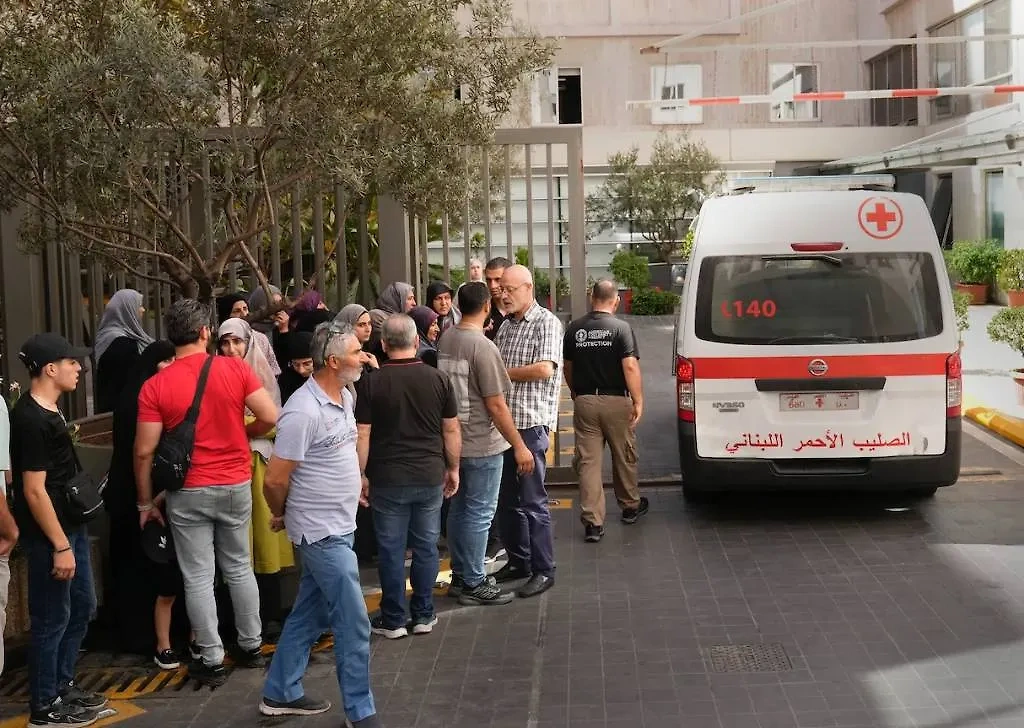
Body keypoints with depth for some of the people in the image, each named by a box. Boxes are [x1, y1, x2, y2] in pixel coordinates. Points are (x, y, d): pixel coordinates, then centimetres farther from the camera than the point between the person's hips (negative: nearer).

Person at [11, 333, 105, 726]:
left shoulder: (48, 409, 9)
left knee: (82, 606, 18)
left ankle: (62, 685, 32)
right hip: (47, 534, -10)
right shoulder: (31, 420, -22)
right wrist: (59, 546, -21)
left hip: (70, 524, 10)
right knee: (52, 618, 1)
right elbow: (34, 491, -23)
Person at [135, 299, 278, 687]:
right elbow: (271, 417, -10)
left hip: (189, 493, -2)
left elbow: (144, 451, -10)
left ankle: (211, 660, 11)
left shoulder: (155, 386, -10)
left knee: (198, 577, 6)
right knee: (239, 568, 18)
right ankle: (251, 646, 27)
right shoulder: (235, 368, -7)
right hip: (236, 485, 2)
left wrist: (145, 502, 2)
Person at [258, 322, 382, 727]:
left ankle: (280, 694, 30)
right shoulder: (304, 412, -23)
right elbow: (275, 480, -18)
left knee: (309, 615, 18)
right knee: (354, 624, -2)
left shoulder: (344, 396, 5)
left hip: (339, 527, 9)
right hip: (322, 533, -9)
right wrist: (283, 515, -1)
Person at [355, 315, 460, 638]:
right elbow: (452, 430, 3)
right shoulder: (438, 379, -3)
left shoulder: (372, 383, -8)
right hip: (430, 477, 2)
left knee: (391, 550, 6)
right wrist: (453, 469, 14)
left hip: (388, 479, -2)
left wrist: (361, 475, 3)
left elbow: (362, 435, -7)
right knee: (426, 547, 11)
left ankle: (393, 620, 13)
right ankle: (424, 615, 18)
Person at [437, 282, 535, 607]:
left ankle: (459, 576, 26)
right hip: (482, 445, -8)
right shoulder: (483, 348, -20)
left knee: (458, 509, 16)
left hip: (453, 440, 8)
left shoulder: (445, 340, 2)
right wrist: (519, 446, -15)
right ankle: (474, 584, 8)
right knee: (479, 515, 1)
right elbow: (496, 405, -20)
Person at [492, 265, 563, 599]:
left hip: (531, 424, -8)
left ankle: (543, 570, 5)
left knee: (533, 501, -3)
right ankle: (518, 561, 26)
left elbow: (544, 369, -20)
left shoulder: (546, 323, -8)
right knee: (506, 499, 13)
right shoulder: (505, 326, 15)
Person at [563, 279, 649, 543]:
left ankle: (592, 521, -3)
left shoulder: (574, 329, 2)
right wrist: (638, 401, -13)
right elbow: (630, 367, -18)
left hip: (584, 402, 2)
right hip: (615, 402, -2)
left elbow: (567, 368, 12)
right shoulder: (621, 328, -10)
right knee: (624, 457, 16)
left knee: (588, 461, 2)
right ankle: (630, 506, 33)